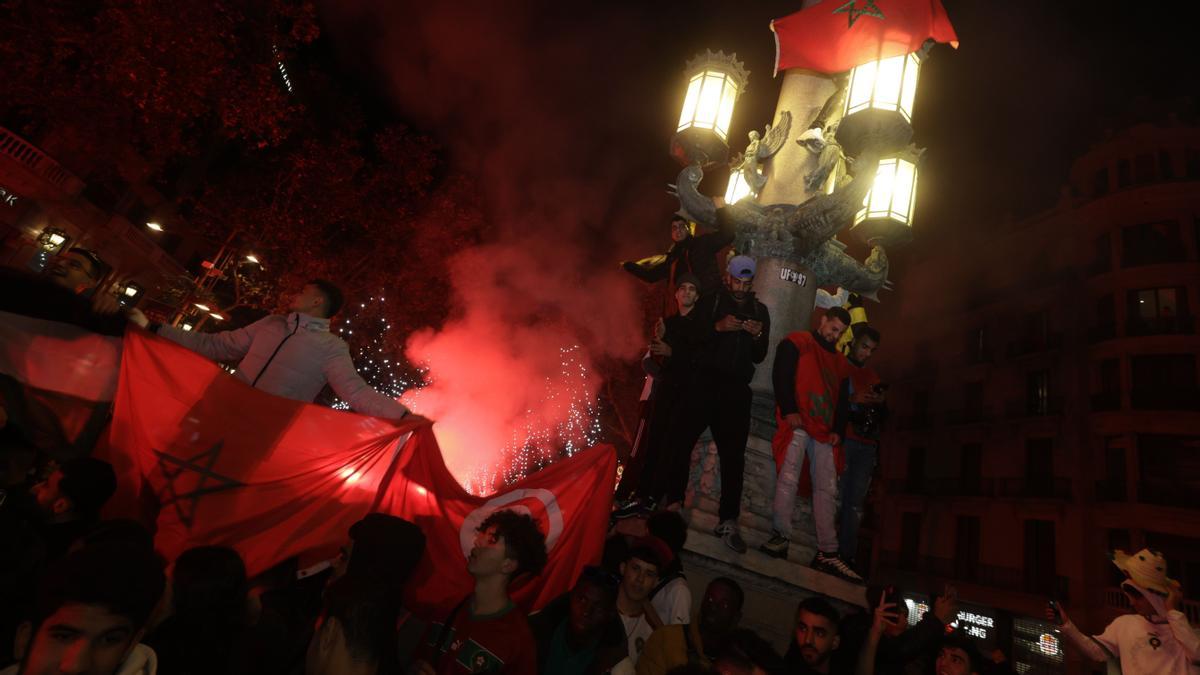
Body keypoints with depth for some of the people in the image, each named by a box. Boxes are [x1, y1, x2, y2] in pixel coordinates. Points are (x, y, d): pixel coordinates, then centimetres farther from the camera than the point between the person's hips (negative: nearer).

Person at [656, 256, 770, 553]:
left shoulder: (760, 311, 16)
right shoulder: (709, 302, 8)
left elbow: (759, 357, 13)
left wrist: (758, 336, -8)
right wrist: (717, 327, -19)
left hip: (736, 390, 2)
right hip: (703, 382, -2)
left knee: (734, 456, 0)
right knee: (679, 442, -7)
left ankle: (728, 522, 6)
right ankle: (669, 503, 5)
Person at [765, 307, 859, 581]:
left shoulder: (839, 360, 25)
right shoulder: (797, 342, 5)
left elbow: (841, 399, 24)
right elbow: (781, 376, -6)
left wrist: (837, 430, 10)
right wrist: (789, 411, -16)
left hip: (824, 431, 6)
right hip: (797, 423, -6)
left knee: (827, 489, 2)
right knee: (788, 479, -15)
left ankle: (827, 553, 6)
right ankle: (780, 537, -6)